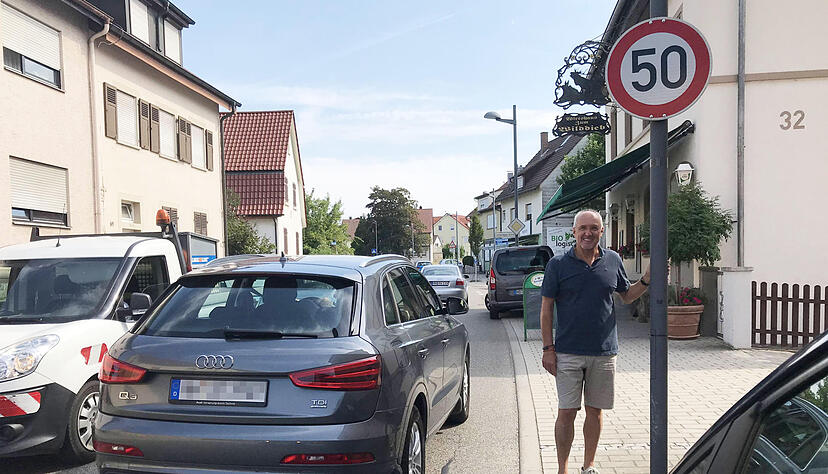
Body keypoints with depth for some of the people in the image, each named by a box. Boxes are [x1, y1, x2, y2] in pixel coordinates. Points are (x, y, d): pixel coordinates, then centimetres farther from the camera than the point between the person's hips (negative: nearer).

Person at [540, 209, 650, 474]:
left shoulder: (613, 261, 5)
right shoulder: (558, 264, -3)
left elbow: (627, 296, 16)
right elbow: (546, 308, -1)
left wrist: (647, 280, -3)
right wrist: (548, 348, -6)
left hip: (604, 352, 3)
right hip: (568, 352, -2)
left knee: (595, 411, 12)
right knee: (566, 412, 0)